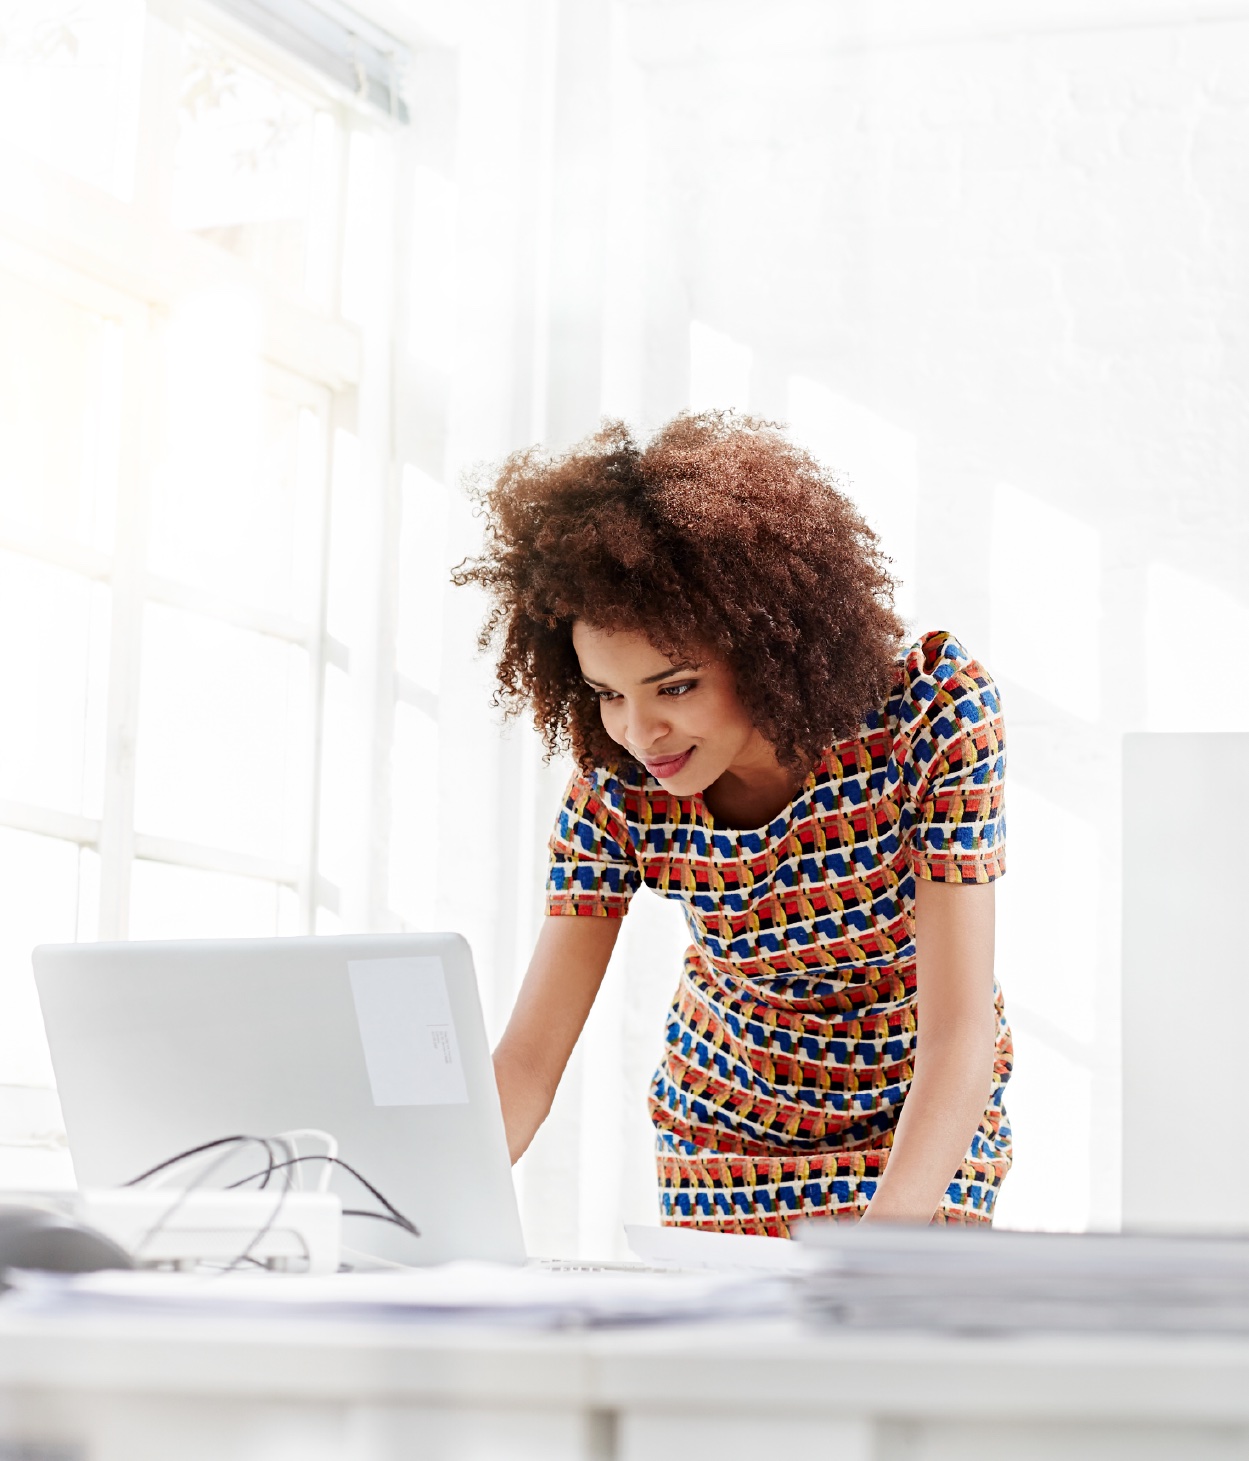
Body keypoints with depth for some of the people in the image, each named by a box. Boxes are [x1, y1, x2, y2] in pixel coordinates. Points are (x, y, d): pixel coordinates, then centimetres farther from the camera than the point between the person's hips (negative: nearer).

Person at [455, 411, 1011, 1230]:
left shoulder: (934, 711, -28)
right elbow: (527, 1062, -21)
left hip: (927, 1121, -2)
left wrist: (882, 1245, -45)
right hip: (725, 1137, 2)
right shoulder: (618, 787, -21)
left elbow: (957, 1036, -31)